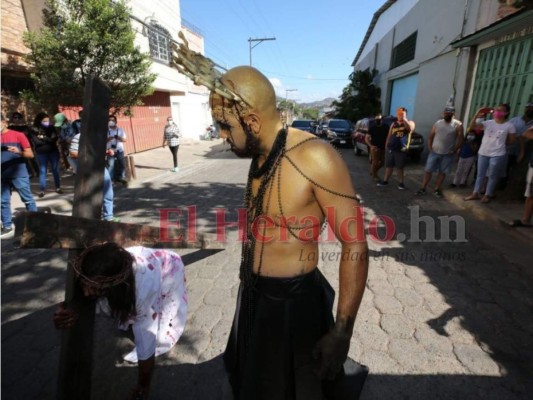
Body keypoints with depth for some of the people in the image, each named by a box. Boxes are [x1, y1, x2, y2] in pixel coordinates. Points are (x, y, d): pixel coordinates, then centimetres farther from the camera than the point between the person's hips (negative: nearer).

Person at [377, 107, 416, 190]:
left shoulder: (409, 122, 2)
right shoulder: (393, 124, 13)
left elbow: (410, 128, -22)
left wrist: (404, 119, -25)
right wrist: (386, 146, 10)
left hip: (401, 150, -3)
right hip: (390, 148, 3)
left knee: (400, 167, 3)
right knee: (388, 166, 9)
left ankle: (401, 183, 13)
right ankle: (385, 181, 18)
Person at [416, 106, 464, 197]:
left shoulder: (458, 125, -3)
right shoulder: (437, 123, 3)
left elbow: (461, 139, -2)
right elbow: (430, 137, 8)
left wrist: (455, 150, -7)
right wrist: (430, 148, 0)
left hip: (448, 154, -1)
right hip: (434, 152, 1)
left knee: (442, 172, 7)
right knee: (428, 170, 0)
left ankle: (436, 189, 18)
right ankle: (422, 188, 7)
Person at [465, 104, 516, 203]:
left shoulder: (509, 126, -4)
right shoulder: (488, 123, 0)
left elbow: (510, 141, 4)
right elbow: (471, 128, -11)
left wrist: (499, 143, 1)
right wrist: (476, 115, -18)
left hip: (497, 155, -2)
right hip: (483, 153, 3)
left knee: (492, 176, 8)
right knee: (480, 175, 12)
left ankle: (488, 195, 22)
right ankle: (475, 194, 22)